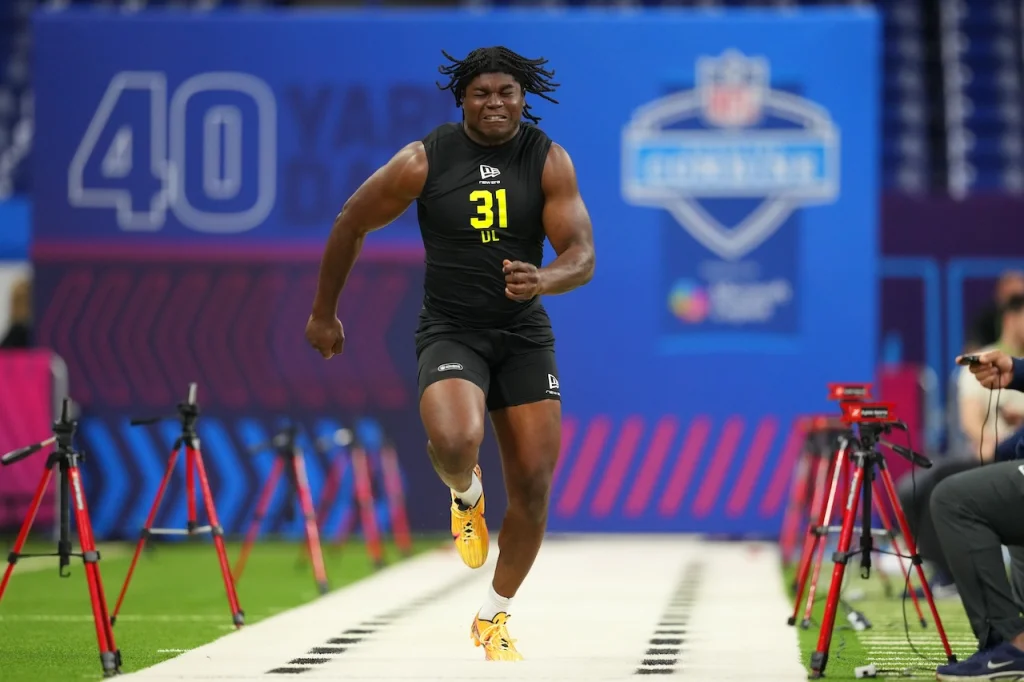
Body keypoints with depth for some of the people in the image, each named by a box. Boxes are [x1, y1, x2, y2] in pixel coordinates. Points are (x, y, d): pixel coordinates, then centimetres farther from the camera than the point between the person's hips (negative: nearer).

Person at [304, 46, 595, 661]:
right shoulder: (424, 161, -11)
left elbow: (583, 257, -11)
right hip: (450, 329, -2)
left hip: (525, 332, 2)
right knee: (455, 441, -32)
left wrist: (544, 279, -35)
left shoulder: (549, 160, -7)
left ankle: (495, 620, 22)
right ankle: (466, 494, 8)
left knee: (534, 483, 0)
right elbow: (352, 224, 2)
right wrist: (324, 313, 9)